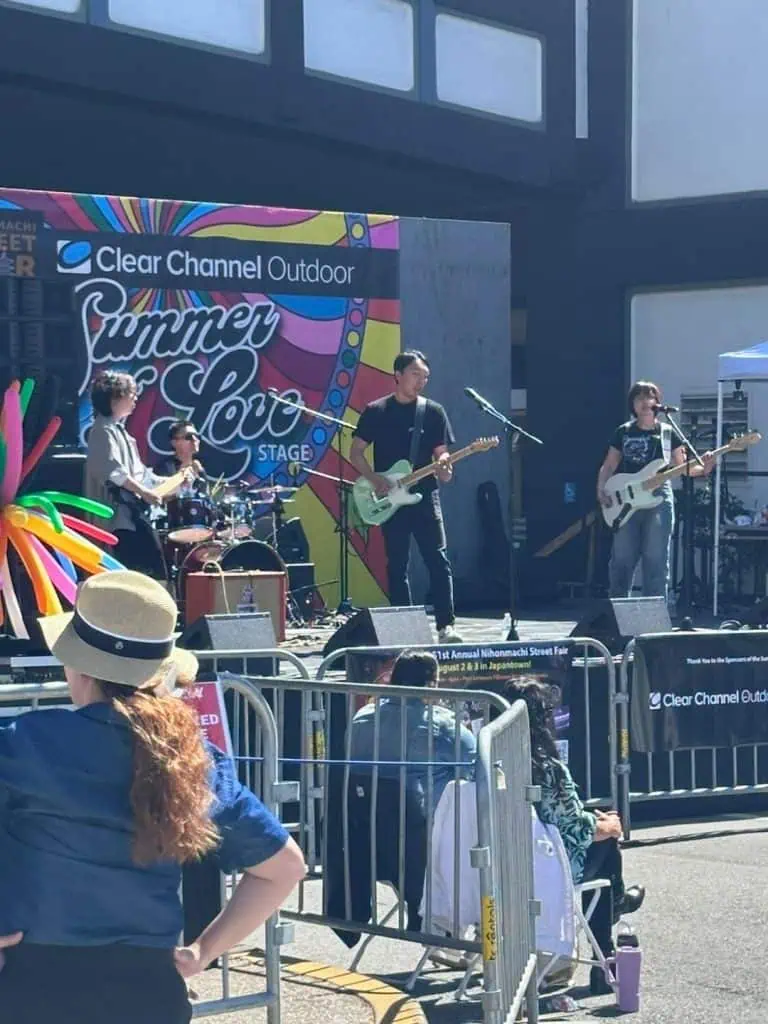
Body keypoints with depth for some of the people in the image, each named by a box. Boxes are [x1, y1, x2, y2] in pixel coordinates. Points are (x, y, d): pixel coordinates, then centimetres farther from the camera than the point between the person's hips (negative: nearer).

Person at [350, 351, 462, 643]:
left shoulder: (433, 412, 7)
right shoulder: (376, 411, 4)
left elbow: (441, 452, 9)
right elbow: (355, 452, 5)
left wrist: (443, 467, -14)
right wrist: (375, 479, -10)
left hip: (425, 496, 0)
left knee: (438, 561, -8)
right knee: (397, 566, 4)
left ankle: (446, 625, -9)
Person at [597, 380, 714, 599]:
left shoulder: (668, 433, 7)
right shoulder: (623, 432, 9)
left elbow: (682, 466, 8)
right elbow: (608, 466, 11)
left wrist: (703, 468, -11)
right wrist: (601, 491, -5)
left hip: (659, 501, -1)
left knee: (656, 562, -2)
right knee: (622, 561, 2)